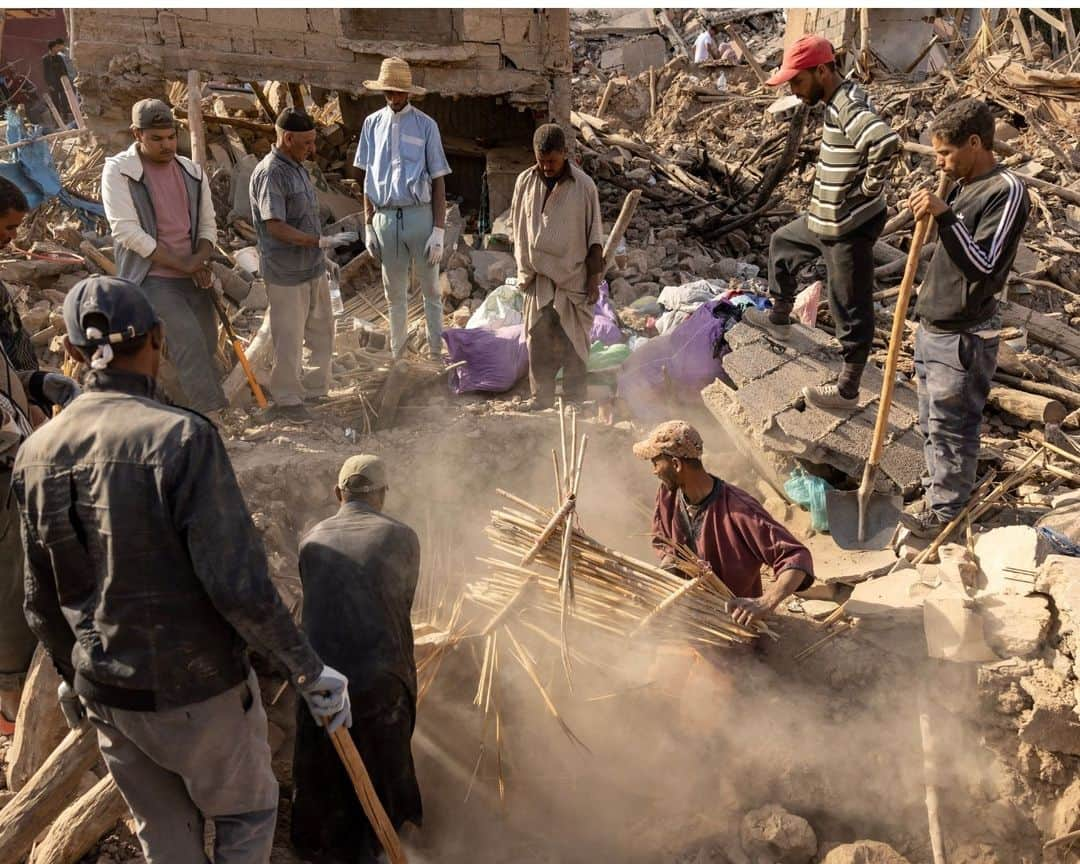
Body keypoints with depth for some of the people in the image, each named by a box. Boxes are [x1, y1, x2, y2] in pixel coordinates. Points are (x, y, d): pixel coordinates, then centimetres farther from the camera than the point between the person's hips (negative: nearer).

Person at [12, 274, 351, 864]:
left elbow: (42, 602, 6)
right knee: (247, 812, 21)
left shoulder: (37, 452, -4)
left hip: (106, 697, 5)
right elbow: (238, 585, -25)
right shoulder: (180, 437, -23)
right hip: (198, 692, -5)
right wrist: (309, 671, -13)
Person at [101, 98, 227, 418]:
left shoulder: (192, 172, 10)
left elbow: (208, 224, 14)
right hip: (151, 279, -6)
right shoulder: (118, 171, -6)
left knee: (205, 348, 5)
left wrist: (200, 259, -8)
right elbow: (127, 232, -13)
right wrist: (181, 264, -14)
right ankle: (211, 417, -22)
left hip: (194, 279, 6)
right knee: (189, 340, -22)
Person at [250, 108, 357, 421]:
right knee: (289, 340, 2)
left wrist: (320, 255, 21)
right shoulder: (269, 174, -19)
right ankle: (286, 401, 16)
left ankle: (314, 390, 32)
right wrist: (322, 241, -30)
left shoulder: (296, 167, 11)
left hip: (313, 268, 9)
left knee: (321, 332, 18)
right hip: (286, 274, -9)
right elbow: (276, 227, -25)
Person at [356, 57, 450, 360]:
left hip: (420, 215, -3)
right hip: (385, 218, 3)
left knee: (430, 289, 8)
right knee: (394, 292, 13)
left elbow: (438, 181, -3)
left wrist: (439, 231, -9)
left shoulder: (425, 125, -3)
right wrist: (368, 226, 6)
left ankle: (435, 352, 18)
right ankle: (397, 353, 25)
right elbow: (368, 179, 10)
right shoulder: (372, 124, 6)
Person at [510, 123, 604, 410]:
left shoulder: (583, 185, -8)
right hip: (539, 276, 3)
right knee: (538, 338, 4)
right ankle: (541, 395, 13)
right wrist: (524, 269, 9)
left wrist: (595, 278, -6)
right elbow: (518, 228, 10)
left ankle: (575, 397, 14)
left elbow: (594, 236, -5)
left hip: (573, 275, -3)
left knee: (573, 339, 3)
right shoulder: (525, 181, 1)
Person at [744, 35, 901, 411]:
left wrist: (870, 188, -26)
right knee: (781, 243, 30)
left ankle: (848, 389, 12)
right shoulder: (837, 101, 7)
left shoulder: (849, 106, -25)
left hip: (850, 227, -11)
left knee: (850, 309, 0)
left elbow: (886, 142, -41)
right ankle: (779, 319, 48)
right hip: (826, 218, 11)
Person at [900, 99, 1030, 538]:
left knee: (952, 430, 2)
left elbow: (985, 266, -24)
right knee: (931, 425, 19)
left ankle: (943, 513, 14)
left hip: (964, 337, -9)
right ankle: (936, 490, 35)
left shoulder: (1007, 192, -17)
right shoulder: (964, 186, 10)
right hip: (933, 328, 9)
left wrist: (945, 216, -30)